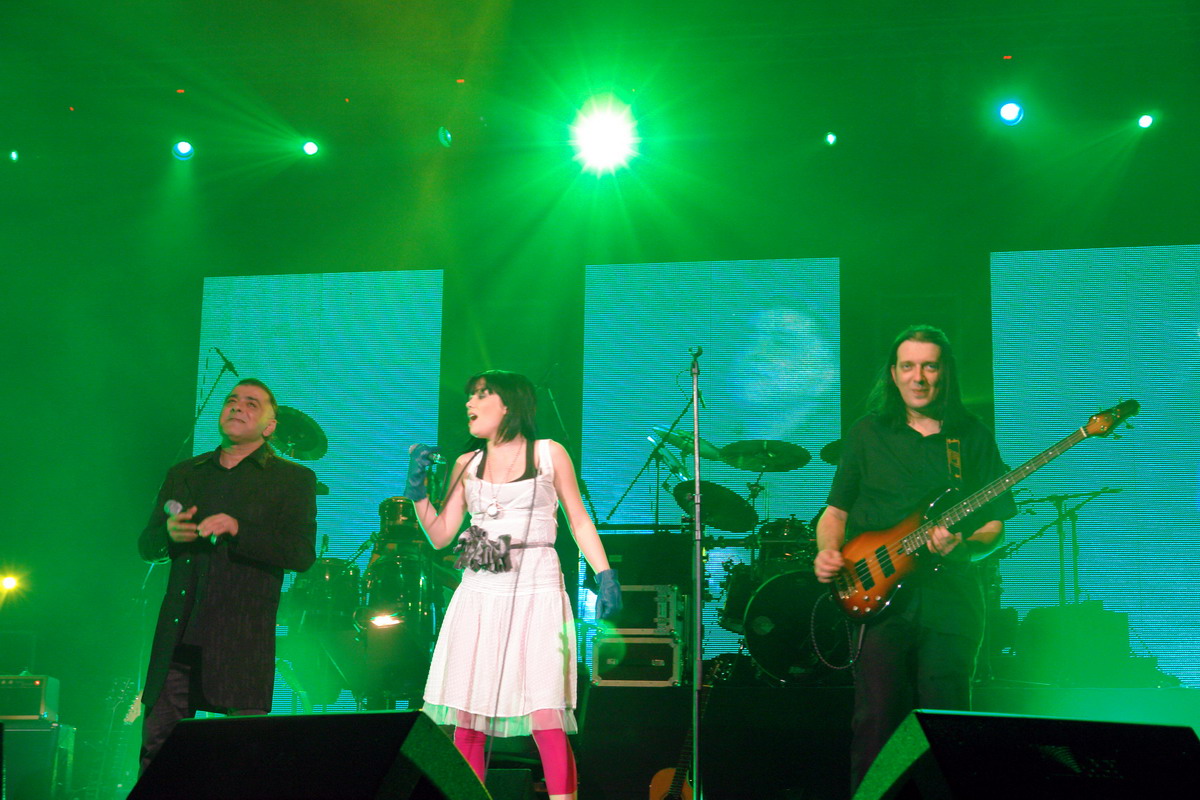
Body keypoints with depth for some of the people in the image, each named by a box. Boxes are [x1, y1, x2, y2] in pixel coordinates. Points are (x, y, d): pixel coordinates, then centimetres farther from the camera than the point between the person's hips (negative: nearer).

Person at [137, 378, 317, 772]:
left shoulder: (294, 479, 5)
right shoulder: (184, 474, 19)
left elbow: (302, 554, -6)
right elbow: (146, 545, 19)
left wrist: (237, 530, -18)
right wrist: (169, 534, -4)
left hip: (243, 645, -4)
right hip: (179, 636, 4)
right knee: (156, 745, 2)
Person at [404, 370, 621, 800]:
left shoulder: (548, 453, 5)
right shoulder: (466, 465, 14)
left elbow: (580, 522, 6)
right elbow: (440, 535, 12)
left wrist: (604, 576, -4)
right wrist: (417, 487, 0)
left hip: (536, 590, -4)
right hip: (479, 595, 4)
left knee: (544, 717, -13)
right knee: (466, 718, 0)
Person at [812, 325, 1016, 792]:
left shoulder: (974, 438, 11)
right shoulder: (868, 434, 12)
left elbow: (995, 526, 9)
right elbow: (837, 509, 14)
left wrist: (963, 544, -12)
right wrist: (828, 551, -6)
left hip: (950, 596, 0)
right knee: (877, 720, -5)